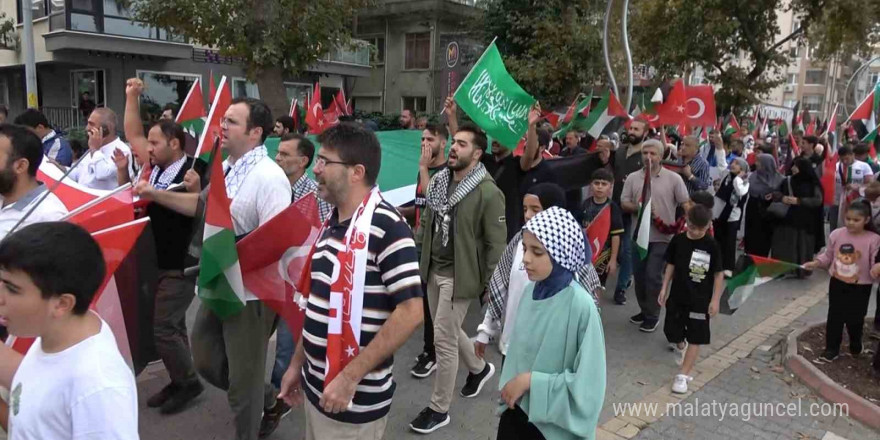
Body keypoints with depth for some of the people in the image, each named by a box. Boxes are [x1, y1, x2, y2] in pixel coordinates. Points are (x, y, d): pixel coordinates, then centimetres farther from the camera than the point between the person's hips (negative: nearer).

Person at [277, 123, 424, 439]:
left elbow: (411, 312, -24)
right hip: (316, 385, 8)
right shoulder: (332, 223, 7)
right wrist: (298, 363, 14)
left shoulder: (385, 225, -19)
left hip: (355, 398, -8)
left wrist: (350, 376, -22)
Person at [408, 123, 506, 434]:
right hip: (433, 270, 7)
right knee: (449, 331, 21)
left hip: (459, 275, -7)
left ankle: (439, 409, 17)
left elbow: (496, 243, -14)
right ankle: (479, 369, 49)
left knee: (443, 339, -1)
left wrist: (491, 284, -14)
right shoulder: (438, 182, 4)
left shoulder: (488, 192, -16)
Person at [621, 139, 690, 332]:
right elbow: (624, 204, 2)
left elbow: (686, 205, -2)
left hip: (662, 237, -4)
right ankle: (644, 310, 28)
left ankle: (653, 315, 10)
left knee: (653, 276, -5)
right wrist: (639, 208, -16)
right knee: (639, 276, 11)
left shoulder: (674, 178, -4)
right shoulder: (633, 178, 4)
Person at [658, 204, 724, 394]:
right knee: (672, 331, 10)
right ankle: (680, 346, 45)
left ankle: (683, 375, 7)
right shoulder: (678, 240, -4)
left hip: (700, 300, -2)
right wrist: (664, 289, 4)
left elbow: (719, 273, -5)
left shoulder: (712, 246, -10)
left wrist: (715, 299, -8)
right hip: (677, 296, 3)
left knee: (695, 338, 0)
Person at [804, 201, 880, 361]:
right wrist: (816, 263, -10)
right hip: (837, 284, 2)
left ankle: (855, 346, 40)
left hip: (860, 288, -2)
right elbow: (828, 256, 5)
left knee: (855, 320, 13)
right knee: (834, 318, 9)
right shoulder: (836, 234, -7)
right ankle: (831, 348, 22)